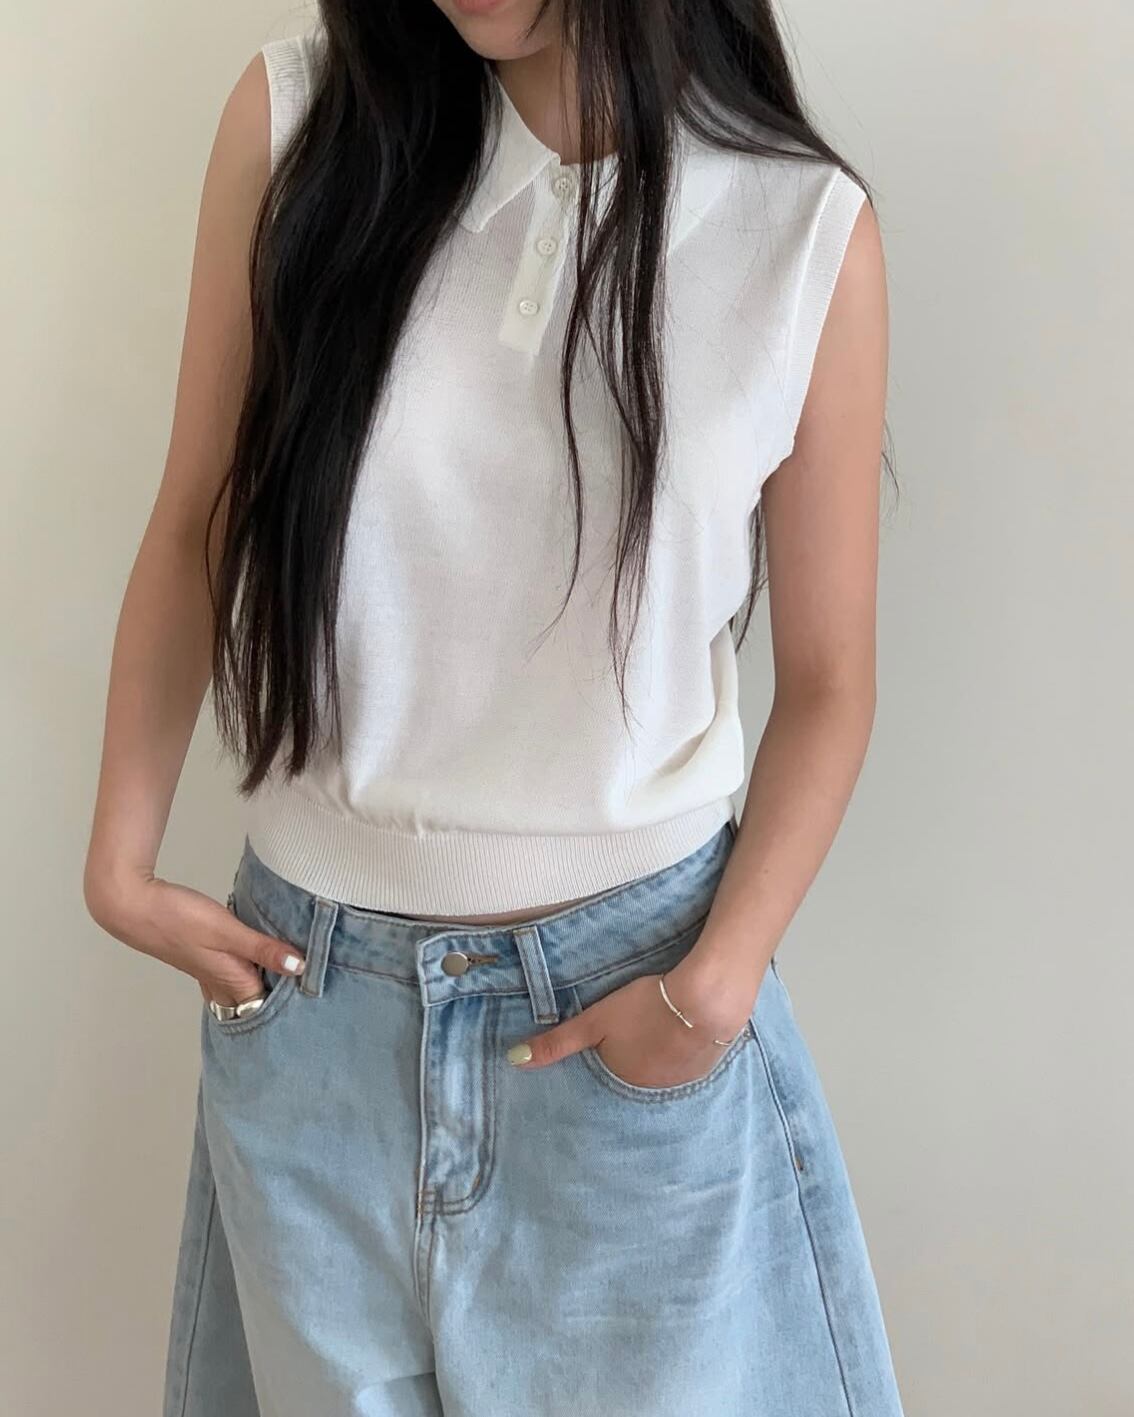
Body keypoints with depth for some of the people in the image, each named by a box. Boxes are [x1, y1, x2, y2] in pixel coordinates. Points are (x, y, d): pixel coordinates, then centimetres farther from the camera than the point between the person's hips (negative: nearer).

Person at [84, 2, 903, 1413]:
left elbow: (828, 682, -3)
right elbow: (193, 533, 1)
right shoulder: (296, 118, -7)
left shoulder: (805, 231, -10)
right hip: (311, 978, 2)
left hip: (631, 989, -1)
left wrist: (713, 984, -12)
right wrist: (121, 865, 0)